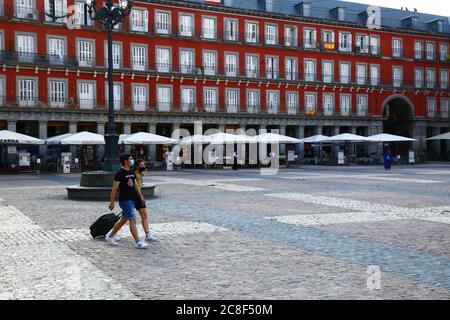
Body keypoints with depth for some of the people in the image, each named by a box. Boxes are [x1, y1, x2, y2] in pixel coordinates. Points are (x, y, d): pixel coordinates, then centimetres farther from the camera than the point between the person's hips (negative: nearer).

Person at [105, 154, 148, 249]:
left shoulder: (131, 172, 13)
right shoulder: (120, 173, -11)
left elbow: (136, 185, 18)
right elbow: (114, 188, -11)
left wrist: (141, 197, 12)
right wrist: (112, 202, -12)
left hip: (132, 200, 9)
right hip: (125, 200, -9)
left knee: (123, 220, 16)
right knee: (133, 220, -11)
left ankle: (110, 237, 29)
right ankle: (138, 242, -9)